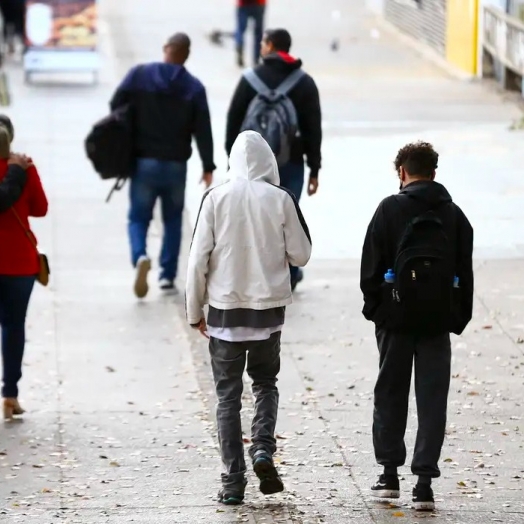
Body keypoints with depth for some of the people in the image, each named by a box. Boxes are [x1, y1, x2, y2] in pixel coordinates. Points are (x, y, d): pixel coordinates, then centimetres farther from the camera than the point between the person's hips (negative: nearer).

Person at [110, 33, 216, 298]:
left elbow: (116, 107, -5)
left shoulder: (139, 75, -4)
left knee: (138, 217, 8)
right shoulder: (194, 87, -4)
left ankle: (140, 256, -22)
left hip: (144, 161, 0)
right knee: (173, 220, 16)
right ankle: (168, 276, 13)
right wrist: (208, 167, 1)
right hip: (176, 164, 0)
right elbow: (202, 130, -6)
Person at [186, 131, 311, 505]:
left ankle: (233, 481, 4)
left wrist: (195, 310, 5)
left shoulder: (216, 198, -6)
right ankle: (264, 449, -4)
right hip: (268, 307, 0)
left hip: (224, 307, 0)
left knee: (228, 394, 7)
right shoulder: (281, 199, -6)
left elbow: (199, 258, -5)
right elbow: (300, 254, 0)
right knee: (266, 382, 20)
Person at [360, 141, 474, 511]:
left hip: (397, 316, -2)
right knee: (433, 399, 2)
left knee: (390, 394, 12)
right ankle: (424, 482, -3)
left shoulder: (390, 210, -3)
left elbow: (372, 265, -5)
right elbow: (465, 273, 8)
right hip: (438, 318, 2)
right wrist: (460, 317, 12)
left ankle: (390, 473, 15)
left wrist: (374, 307, 4)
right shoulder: (454, 215, 6)